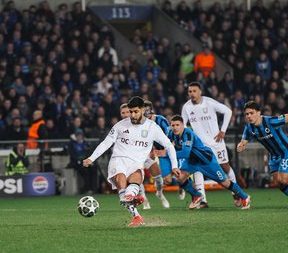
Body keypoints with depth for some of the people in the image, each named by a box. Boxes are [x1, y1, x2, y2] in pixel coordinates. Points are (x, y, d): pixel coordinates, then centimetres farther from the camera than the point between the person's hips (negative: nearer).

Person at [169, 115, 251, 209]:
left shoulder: (188, 134, -34)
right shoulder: (172, 134, -12)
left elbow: (186, 153, -44)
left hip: (206, 159, -6)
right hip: (192, 160, 7)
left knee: (224, 182, 1)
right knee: (180, 176, -15)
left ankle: (244, 197, 22)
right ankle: (196, 197, 8)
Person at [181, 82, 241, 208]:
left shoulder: (209, 103, -13)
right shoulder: (186, 107, -3)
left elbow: (228, 111, -5)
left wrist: (223, 131, -7)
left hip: (215, 140, -2)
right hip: (199, 142, 2)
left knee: (225, 166, 7)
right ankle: (202, 200, -18)